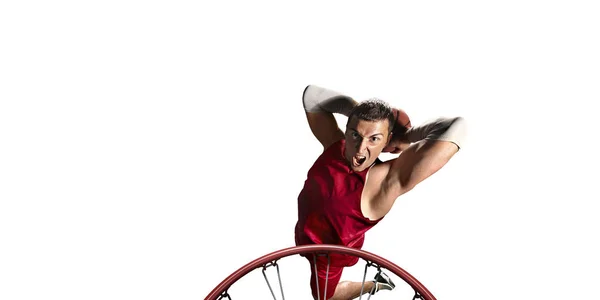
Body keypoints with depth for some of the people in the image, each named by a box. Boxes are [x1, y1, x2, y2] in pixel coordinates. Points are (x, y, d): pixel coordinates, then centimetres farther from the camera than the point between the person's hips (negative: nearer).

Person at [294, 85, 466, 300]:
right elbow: (311, 95, -14)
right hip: (306, 234, 5)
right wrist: (357, 108, -21)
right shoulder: (334, 144, -23)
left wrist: (405, 137, -34)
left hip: (329, 253, -5)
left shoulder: (386, 179, -40)